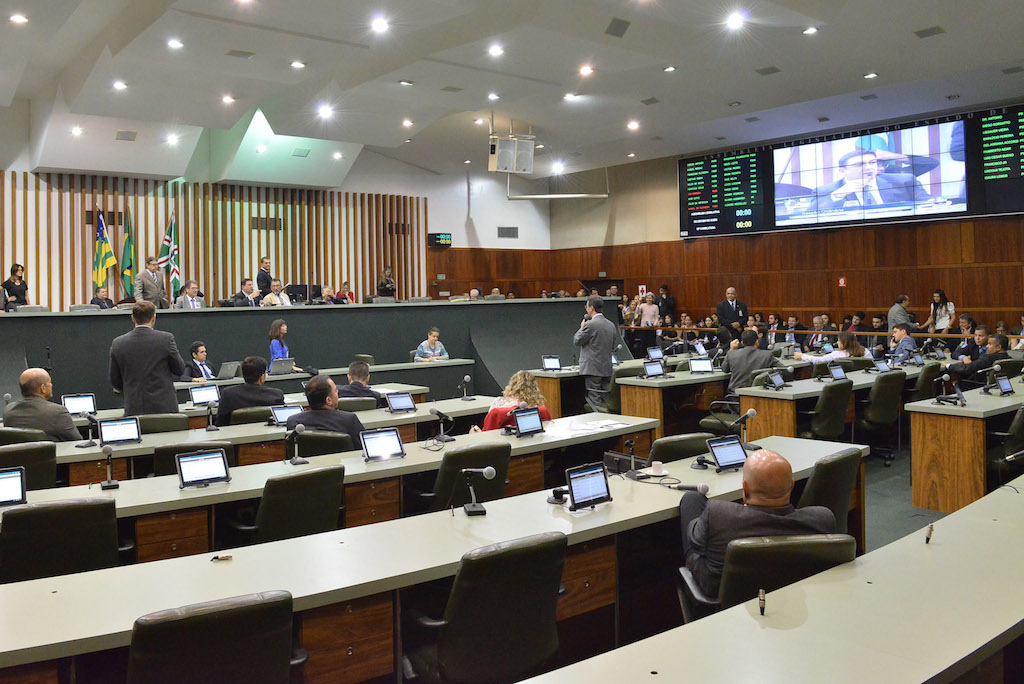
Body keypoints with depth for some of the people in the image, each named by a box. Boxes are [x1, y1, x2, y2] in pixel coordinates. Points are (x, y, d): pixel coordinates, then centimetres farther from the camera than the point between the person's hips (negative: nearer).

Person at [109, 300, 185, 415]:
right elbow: (180, 370, 3)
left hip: (133, 410, 2)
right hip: (164, 407, -2)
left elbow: (115, 382, 10)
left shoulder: (118, 343, 1)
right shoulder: (166, 338, -7)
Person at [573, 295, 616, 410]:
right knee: (606, 399, 11)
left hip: (593, 369, -7)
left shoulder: (590, 325, -14)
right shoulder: (611, 325, 10)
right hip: (607, 369, 8)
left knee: (595, 400, -5)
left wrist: (582, 327, 8)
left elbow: (576, 341, -5)